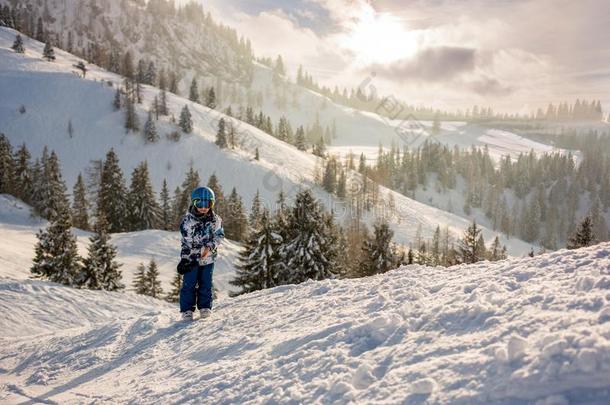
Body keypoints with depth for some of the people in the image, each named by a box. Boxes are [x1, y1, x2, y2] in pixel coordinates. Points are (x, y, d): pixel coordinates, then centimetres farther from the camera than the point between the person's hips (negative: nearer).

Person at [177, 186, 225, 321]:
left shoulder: (215, 220, -1)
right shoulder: (187, 220, -10)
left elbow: (219, 235, 4)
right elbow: (186, 242, -10)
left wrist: (210, 247, -13)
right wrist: (185, 259, -14)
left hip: (208, 257, 2)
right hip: (191, 258, -2)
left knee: (206, 283, 9)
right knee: (189, 284, 1)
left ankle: (205, 307, 23)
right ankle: (187, 310, 10)